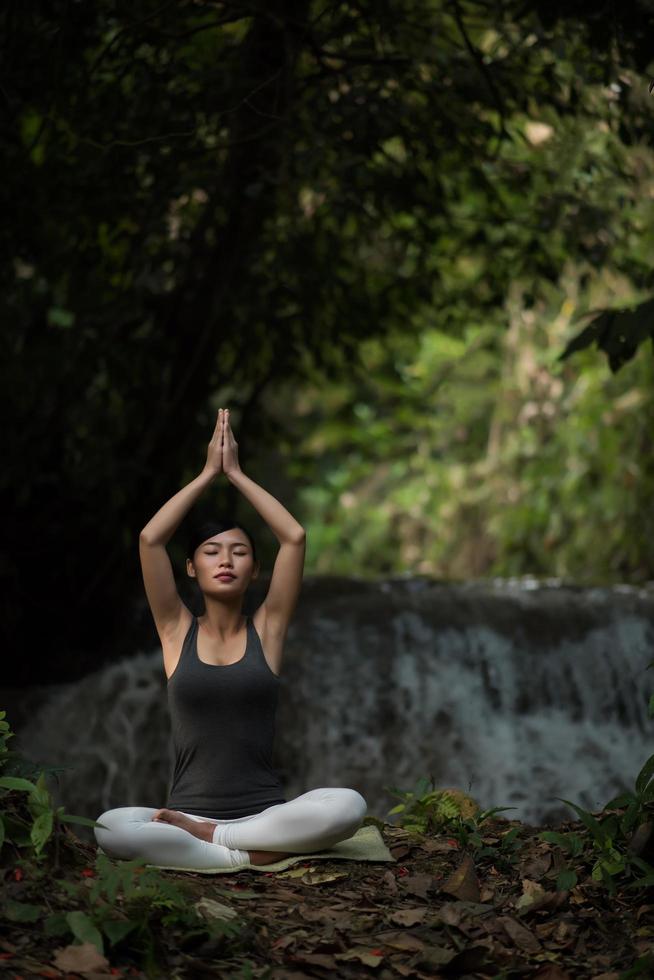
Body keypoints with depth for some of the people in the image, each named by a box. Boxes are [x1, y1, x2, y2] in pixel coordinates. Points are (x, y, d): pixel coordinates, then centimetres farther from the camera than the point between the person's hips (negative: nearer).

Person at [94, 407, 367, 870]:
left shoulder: (266, 628, 8)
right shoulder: (177, 630, 8)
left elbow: (295, 537, -3)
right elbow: (150, 539, -5)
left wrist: (236, 473, 4)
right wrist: (208, 473, 2)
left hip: (265, 811, 1)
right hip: (188, 810, -1)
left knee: (349, 805, -31)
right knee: (109, 828, -33)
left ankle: (198, 836, -20)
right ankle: (252, 854, -25)